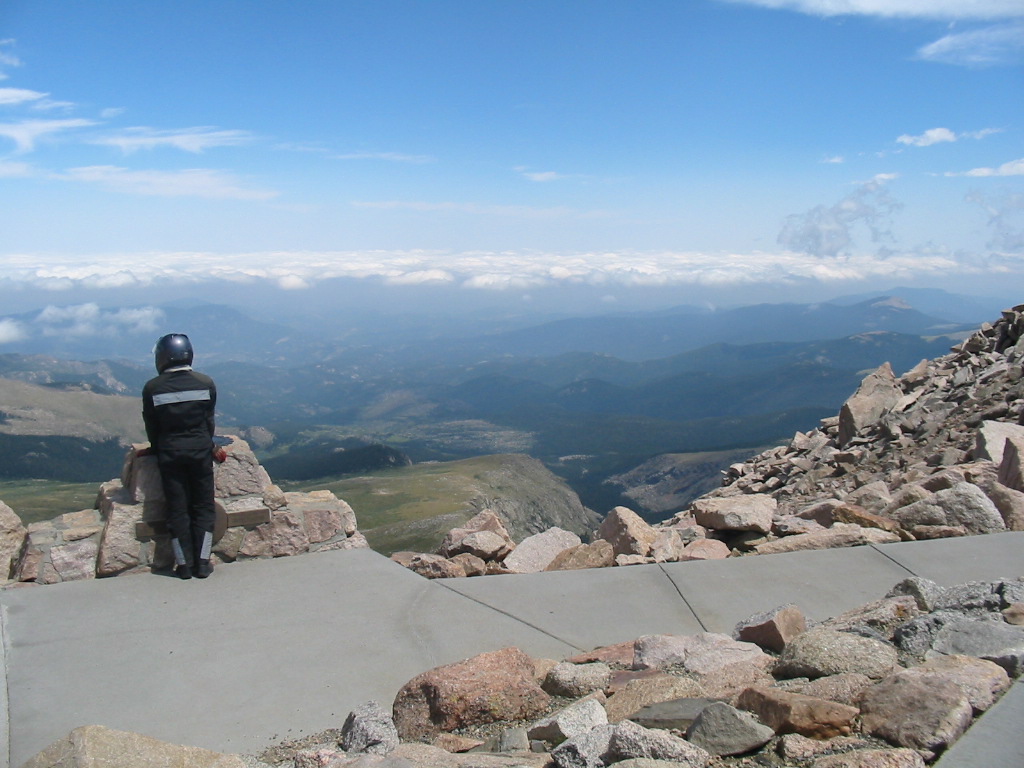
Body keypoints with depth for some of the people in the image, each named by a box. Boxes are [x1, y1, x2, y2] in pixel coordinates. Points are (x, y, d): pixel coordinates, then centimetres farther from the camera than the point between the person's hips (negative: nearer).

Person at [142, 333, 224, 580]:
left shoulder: (153, 388, -4)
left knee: (177, 509, 5)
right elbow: (209, 421, 4)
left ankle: (184, 564, 8)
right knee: (203, 507, 7)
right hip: (200, 452, 1)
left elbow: (151, 427, 2)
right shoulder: (206, 383, -1)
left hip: (169, 455, 0)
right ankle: (202, 562, 7)